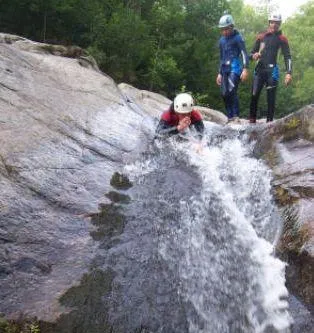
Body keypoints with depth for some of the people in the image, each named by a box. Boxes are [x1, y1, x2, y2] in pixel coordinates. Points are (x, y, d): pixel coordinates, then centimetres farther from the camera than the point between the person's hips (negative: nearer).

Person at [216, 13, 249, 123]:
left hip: (235, 68, -7)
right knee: (224, 94, 1)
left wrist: (245, 69, -19)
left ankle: (236, 116, -19)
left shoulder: (238, 37, -1)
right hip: (225, 69, 7)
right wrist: (220, 73, 23)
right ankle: (230, 118, 7)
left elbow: (244, 54, -8)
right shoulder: (222, 40, 20)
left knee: (231, 91, -21)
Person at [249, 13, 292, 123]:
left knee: (271, 97, -3)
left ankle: (269, 121, 2)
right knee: (254, 95, -6)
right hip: (259, 69, 2)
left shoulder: (282, 39, 4)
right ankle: (252, 120, 0)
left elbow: (287, 57, -1)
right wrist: (253, 55, -10)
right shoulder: (261, 36, 11)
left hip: (272, 70, -2)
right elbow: (252, 53, 15)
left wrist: (288, 73, -14)